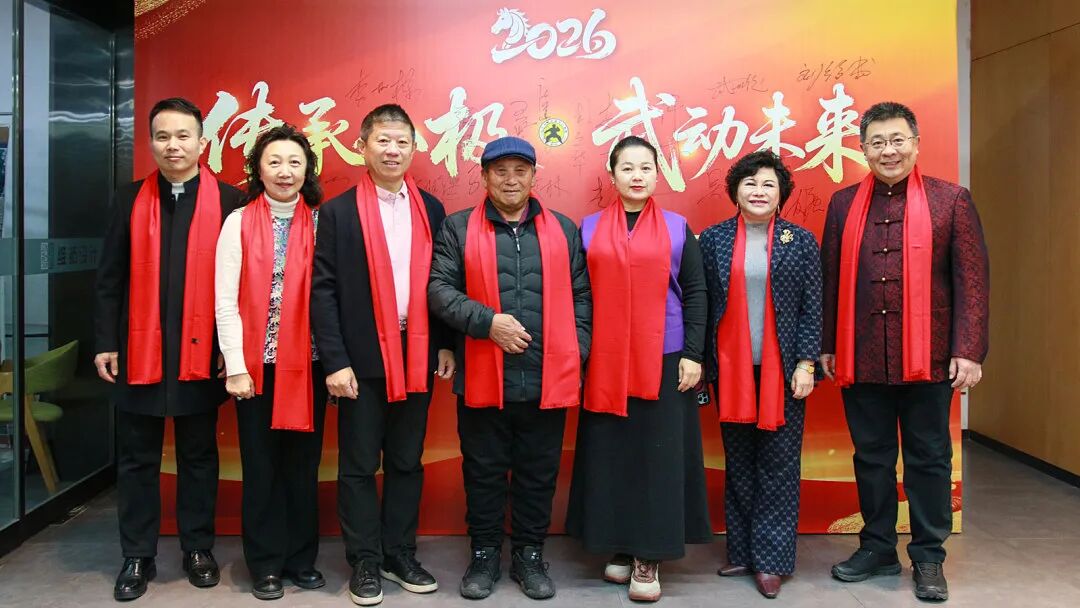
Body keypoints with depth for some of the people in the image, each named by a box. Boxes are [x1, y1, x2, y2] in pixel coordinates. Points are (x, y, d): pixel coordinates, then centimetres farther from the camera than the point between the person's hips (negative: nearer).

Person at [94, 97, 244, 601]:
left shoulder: (229, 200, 0)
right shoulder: (130, 199, 7)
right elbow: (110, 278, 6)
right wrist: (106, 343, 0)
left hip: (201, 352, -2)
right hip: (139, 351, 2)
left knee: (198, 456, 10)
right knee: (136, 459, 9)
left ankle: (198, 549, 23)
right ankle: (137, 556, 21)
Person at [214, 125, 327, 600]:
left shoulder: (321, 222, 4)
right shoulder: (239, 223, 1)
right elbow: (226, 301, -2)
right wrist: (235, 366, -8)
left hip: (308, 363, 1)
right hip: (255, 364, -1)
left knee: (304, 464, 9)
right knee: (261, 465, 7)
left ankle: (301, 559, 23)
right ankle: (266, 565, 20)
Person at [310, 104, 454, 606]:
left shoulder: (430, 209, 8)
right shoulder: (338, 211, -2)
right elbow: (323, 290, -6)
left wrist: (445, 345, 3)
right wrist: (335, 361, -12)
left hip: (417, 353, 3)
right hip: (362, 356, -3)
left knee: (407, 462, 12)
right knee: (359, 465, 6)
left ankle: (400, 555, 25)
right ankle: (365, 562, 19)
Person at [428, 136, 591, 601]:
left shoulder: (564, 229, 10)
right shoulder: (458, 228, 4)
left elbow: (579, 295, 9)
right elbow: (439, 288, -4)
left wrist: (576, 351, 0)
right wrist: (488, 321, -16)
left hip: (548, 379, 1)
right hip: (483, 377, -1)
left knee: (538, 474, 11)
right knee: (484, 472, 10)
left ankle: (529, 555, 27)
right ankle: (484, 554, 27)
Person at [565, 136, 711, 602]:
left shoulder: (677, 228, 4)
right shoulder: (590, 229, 6)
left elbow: (696, 293, 2)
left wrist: (693, 354, -5)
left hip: (663, 361, -1)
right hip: (605, 363, 1)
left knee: (659, 454, 1)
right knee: (610, 453, 5)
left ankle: (650, 555, 11)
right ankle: (620, 546, 20)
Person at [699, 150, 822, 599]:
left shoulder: (801, 241, 2)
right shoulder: (713, 240, 4)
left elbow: (812, 308, 0)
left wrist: (805, 364, -7)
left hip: (782, 370, -1)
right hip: (731, 370, 1)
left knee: (779, 464, 3)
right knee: (738, 464, 9)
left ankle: (771, 560, 13)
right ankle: (742, 552, 21)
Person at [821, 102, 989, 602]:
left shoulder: (951, 200, 1)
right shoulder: (844, 204, 7)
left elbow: (971, 280, -3)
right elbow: (830, 279, 8)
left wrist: (969, 351, -9)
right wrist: (827, 346, 6)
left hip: (927, 357, -2)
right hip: (860, 357, 2)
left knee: (929, 458, 8)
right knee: (871, 456, 12)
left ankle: (928, 558, 22)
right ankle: (877, 548, 26)